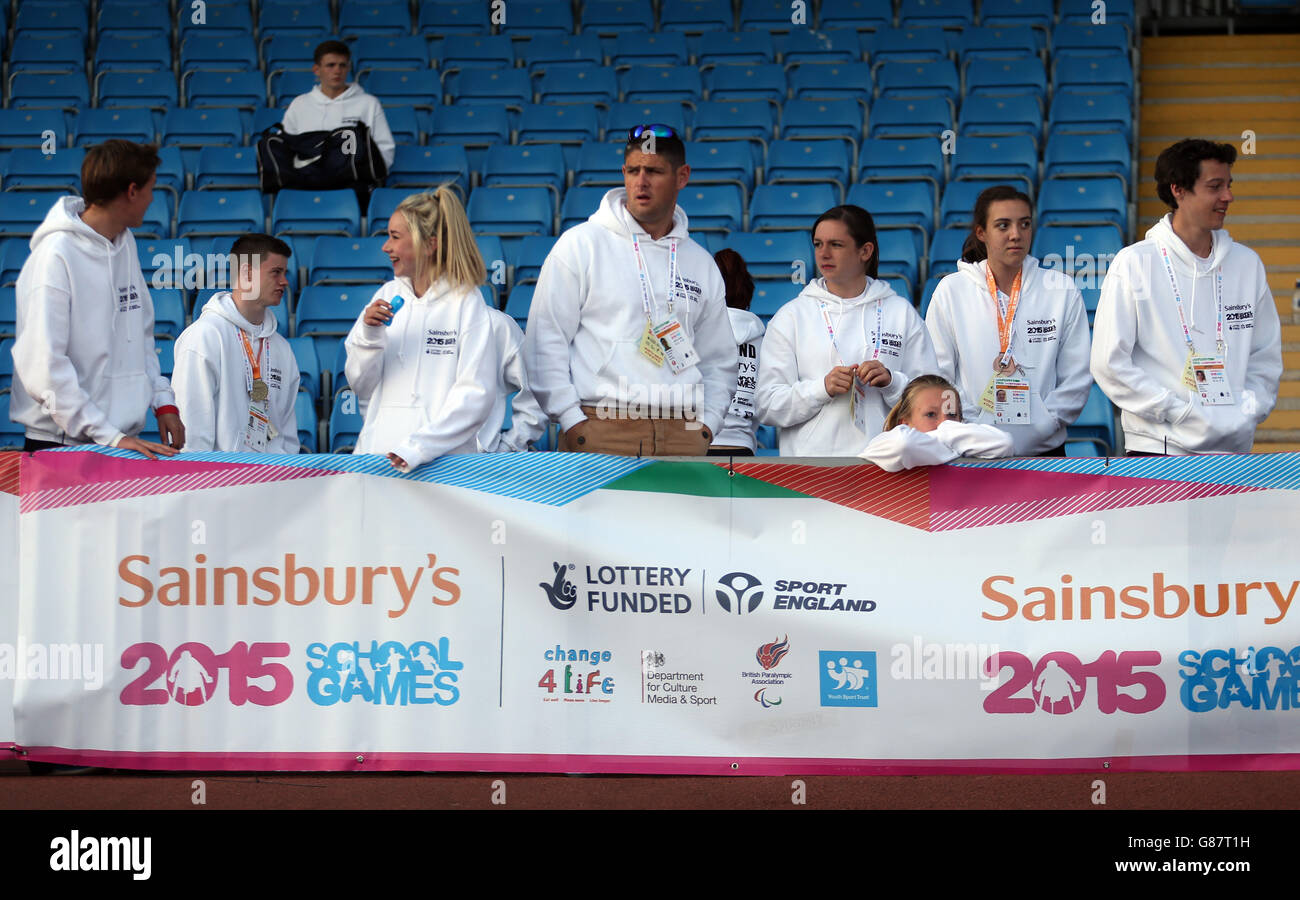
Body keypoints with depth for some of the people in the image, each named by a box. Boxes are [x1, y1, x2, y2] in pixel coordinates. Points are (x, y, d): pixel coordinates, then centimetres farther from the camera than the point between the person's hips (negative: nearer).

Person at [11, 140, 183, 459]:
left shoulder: (125, 244, 12)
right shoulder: (56, 255, -14)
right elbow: (42, 367, -20)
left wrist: (162, 400, 6)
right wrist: (109, 435, -23)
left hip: (123, 440, 7)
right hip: (60, 442, -7)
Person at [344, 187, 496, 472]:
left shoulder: (466, 302, -1)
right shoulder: (388, 295, 13)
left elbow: (474, 395, -8)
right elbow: (361, 387, 15)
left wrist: (419, 447, -16)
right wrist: (369, 335, -2)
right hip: (377, 453, 4)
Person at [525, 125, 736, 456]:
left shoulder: (701, 263, 18)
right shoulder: (580, 244, 5)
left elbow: (720, 359, 23)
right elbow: (545, 341, 0)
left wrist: (707, 423, 7)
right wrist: (570, 419, -8)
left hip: (682, 436, 4)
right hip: (600, 427, -4)